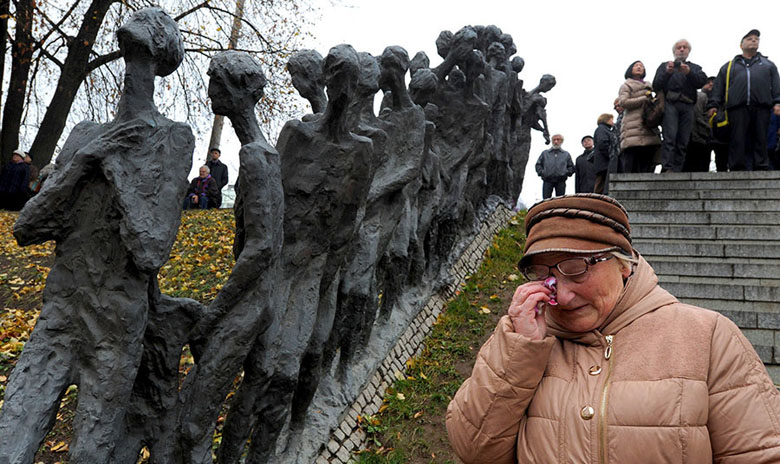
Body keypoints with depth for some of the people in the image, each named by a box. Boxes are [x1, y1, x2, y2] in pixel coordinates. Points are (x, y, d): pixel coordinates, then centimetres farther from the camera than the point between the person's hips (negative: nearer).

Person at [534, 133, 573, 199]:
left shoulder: (566, 154, 18)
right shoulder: (545, 153, 17)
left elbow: (571, 167, 18)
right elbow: (538, 165, 15)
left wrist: (566, 173, 0)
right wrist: (542, 172, -1)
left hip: (560, 181, 1)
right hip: (547, 181, -1)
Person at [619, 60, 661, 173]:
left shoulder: (648, 86, 31)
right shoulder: (626, 85, 12)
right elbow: (623, 102, -5)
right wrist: (645, 99, -8)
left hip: (649, 129, 6)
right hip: (633, 131, -6)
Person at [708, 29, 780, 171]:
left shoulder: (768, 65, 26)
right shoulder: (729, 66, 24)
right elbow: (718, 88, 16)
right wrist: (713, 105, 4)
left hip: (762, 108, 1)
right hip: (737, 108, -1)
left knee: (761, 141, -1)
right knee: (737, 142, -7)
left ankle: (761, 169, 1)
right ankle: (737, 170, -7)